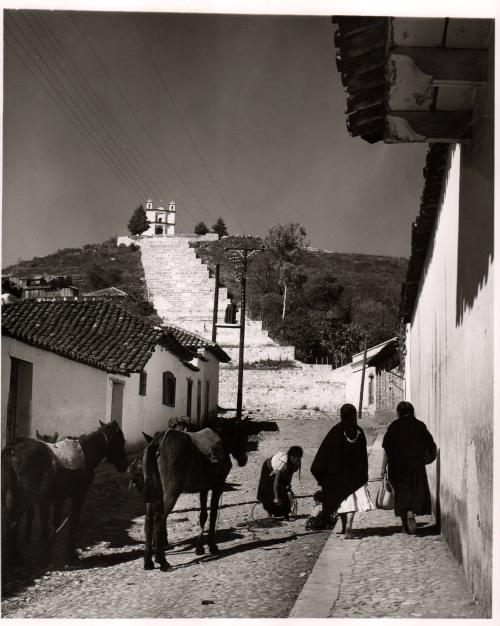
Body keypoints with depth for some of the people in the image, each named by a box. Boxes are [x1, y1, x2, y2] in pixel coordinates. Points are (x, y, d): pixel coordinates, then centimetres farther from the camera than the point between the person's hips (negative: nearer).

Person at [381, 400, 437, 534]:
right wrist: (429, 457, 22)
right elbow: (431, 445, 3)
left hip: (398, 465, 0)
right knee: (417, 491, 10)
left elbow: (387, 449, -6)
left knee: (401, 493, 8)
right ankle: (410, 512, -11)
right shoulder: (420, 425, 1)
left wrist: (384, 467, -2)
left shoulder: (394, 426, -3)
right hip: (416, 465, 0)